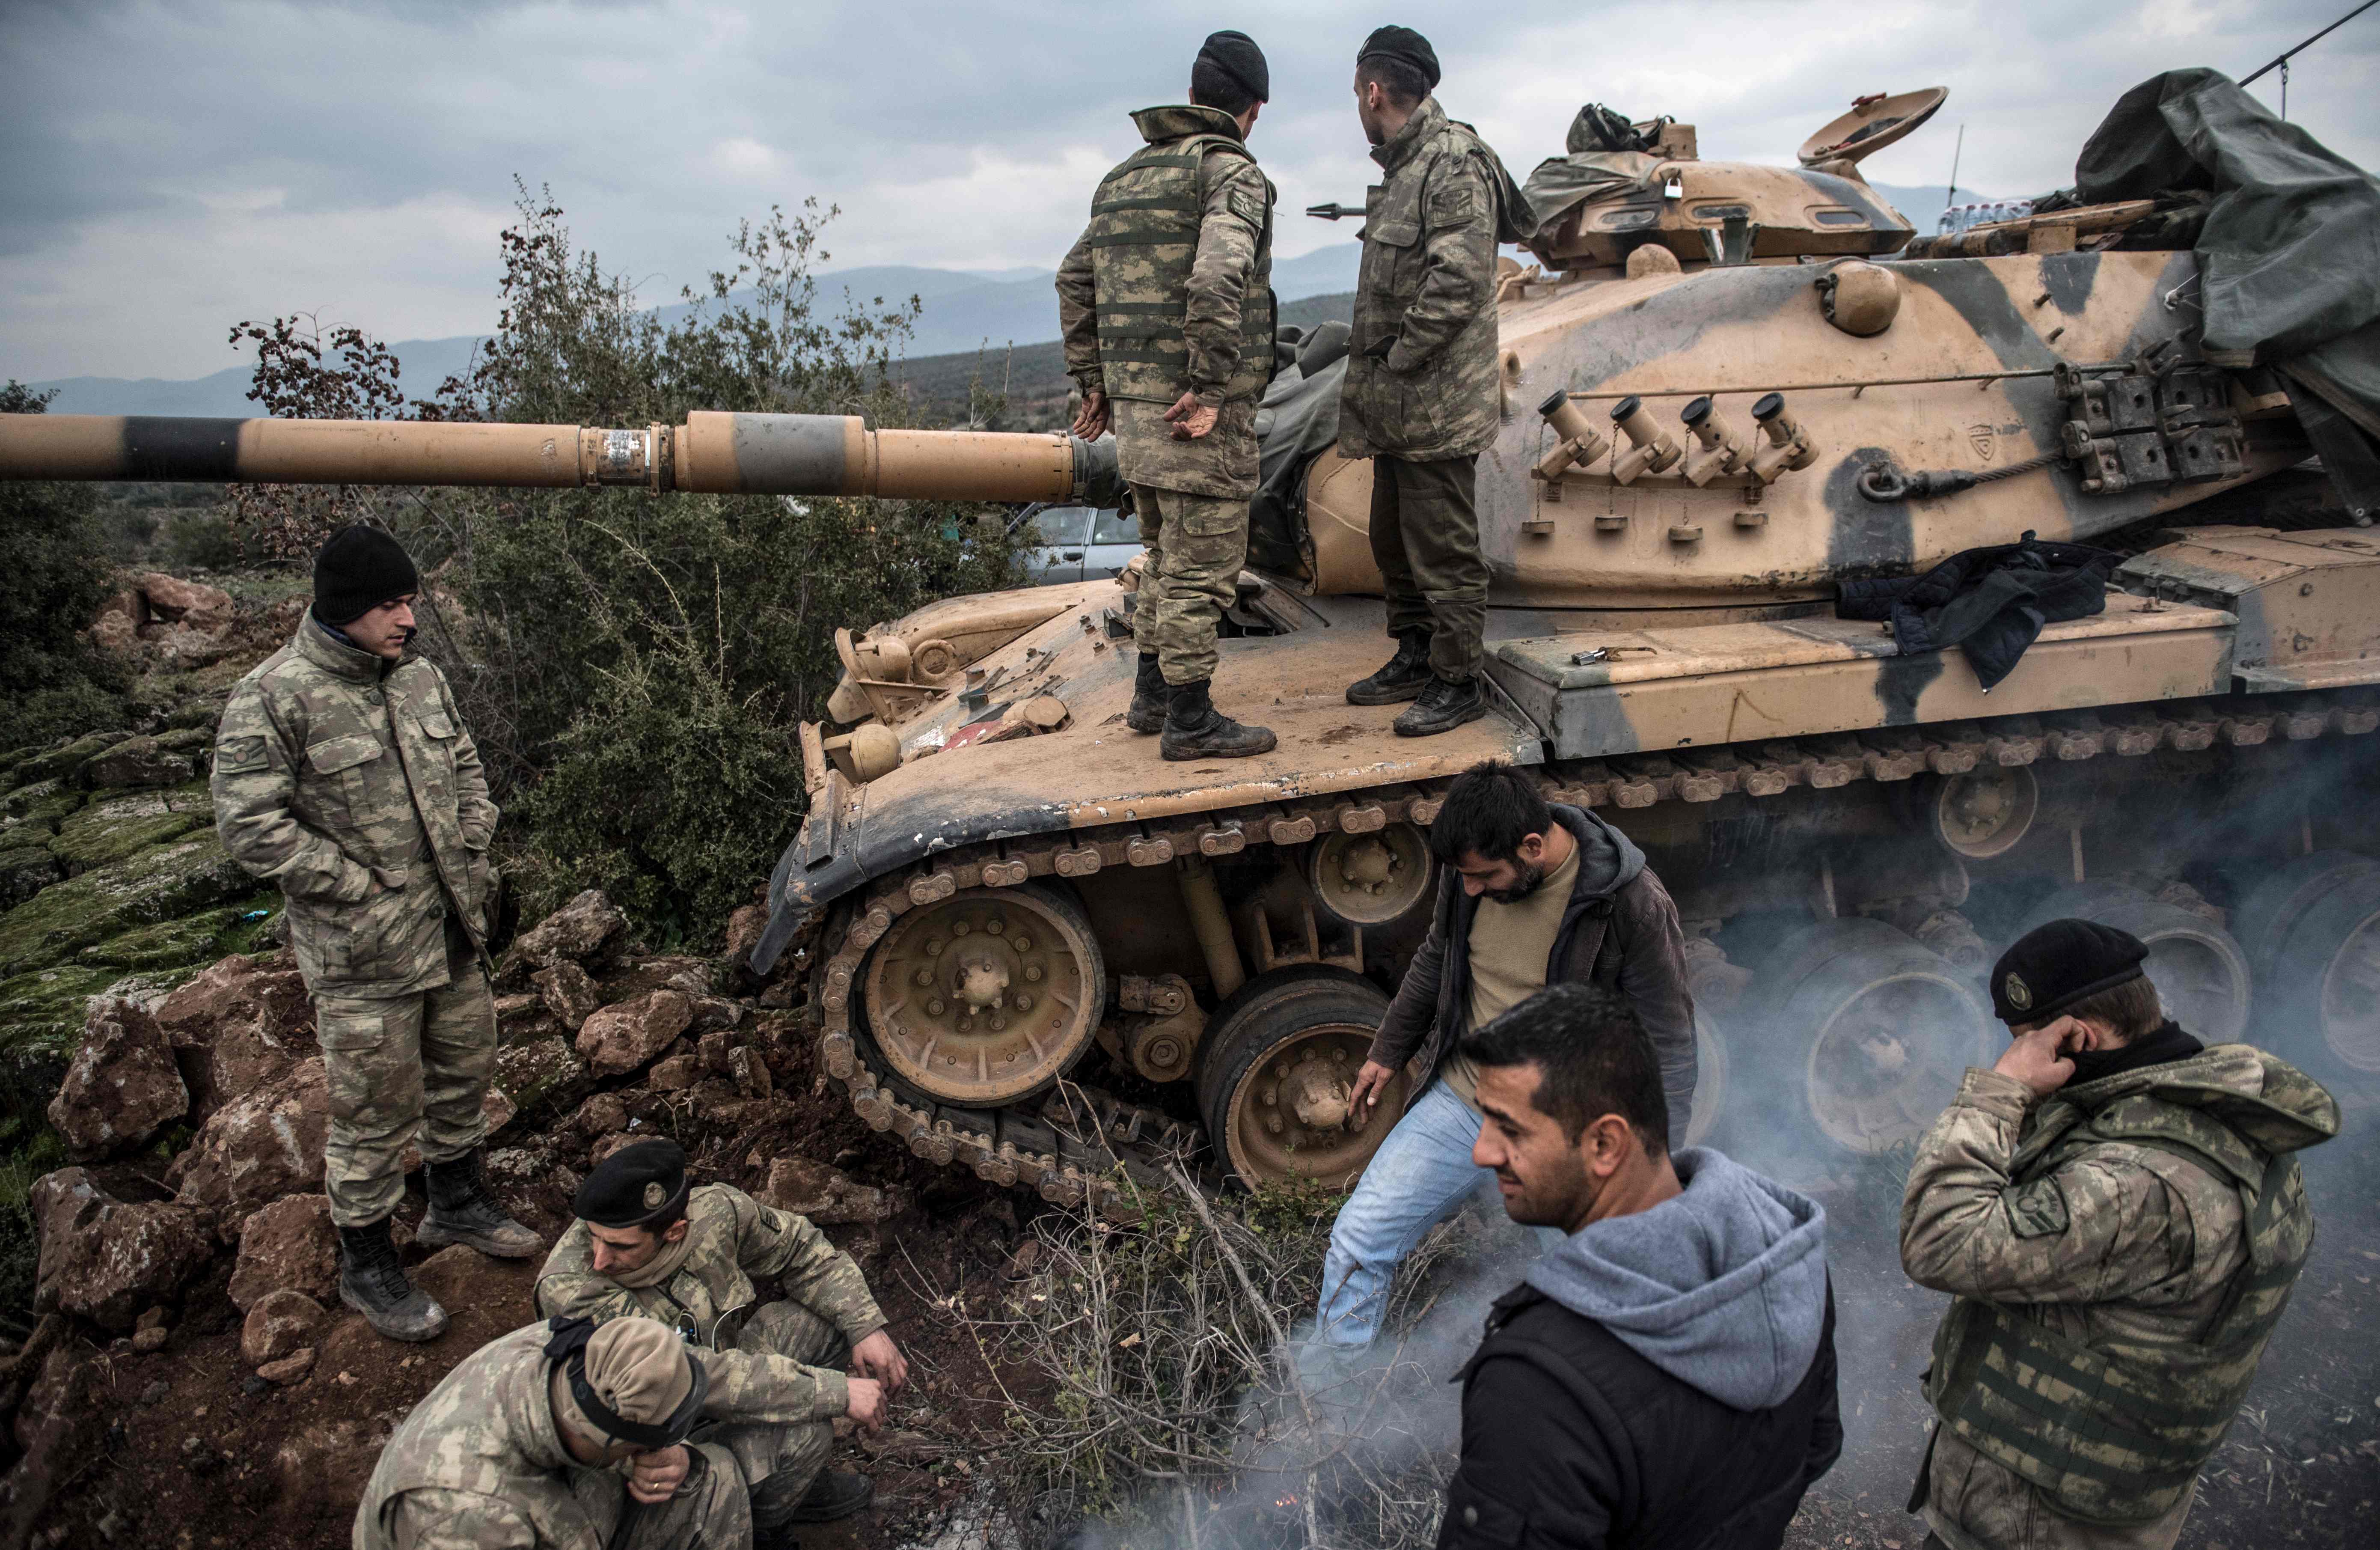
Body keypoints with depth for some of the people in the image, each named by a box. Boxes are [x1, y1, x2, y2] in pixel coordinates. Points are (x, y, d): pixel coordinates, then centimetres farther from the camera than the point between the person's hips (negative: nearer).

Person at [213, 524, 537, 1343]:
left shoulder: (421, 678, 5)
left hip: (451, 930, 7)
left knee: (465, 1066, 21)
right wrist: (364, 890, -17)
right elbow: (249, 823, -18)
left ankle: (457, 1202, 44)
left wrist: (472, 845, 4)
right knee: (377, 1107, 5)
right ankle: (367, 1266, 25)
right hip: (361, 947, -7)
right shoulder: (273, 698, -16)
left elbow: (465, 767, 18)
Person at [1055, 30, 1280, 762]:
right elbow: (1217, 279, -25)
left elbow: (1075, 282, 19)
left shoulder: (1123, 177, 17)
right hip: (1198, 414, -8)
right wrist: (1209, 391, -22)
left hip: (1133, 403, 8)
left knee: (1169, 558, 21)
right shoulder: (1230, 171, -9)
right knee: (1200, 568, -1)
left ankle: (1151, 695, 29)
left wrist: (1094, 380, 21)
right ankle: (1190, 722, 6)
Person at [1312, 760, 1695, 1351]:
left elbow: (1667, 1047, -12)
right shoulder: (1471, 867, -6)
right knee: (1358, 1239, 2)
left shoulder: (1632, 905, -21)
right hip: (1459, 1099, 4)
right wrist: (1387, 1052, 22)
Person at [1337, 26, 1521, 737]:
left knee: (1443, 552, -3)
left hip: (1436, 408, -10)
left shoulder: (1454, 163, -13)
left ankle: (1458, 684, 7)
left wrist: (1397, 359, -17)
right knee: (1394, 542, 18)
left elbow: (1459, 282, -22)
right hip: (1397, 410, 10)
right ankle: (1414, 659, 31)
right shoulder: (1400, 168, 17)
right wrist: (1371, 375, 10)